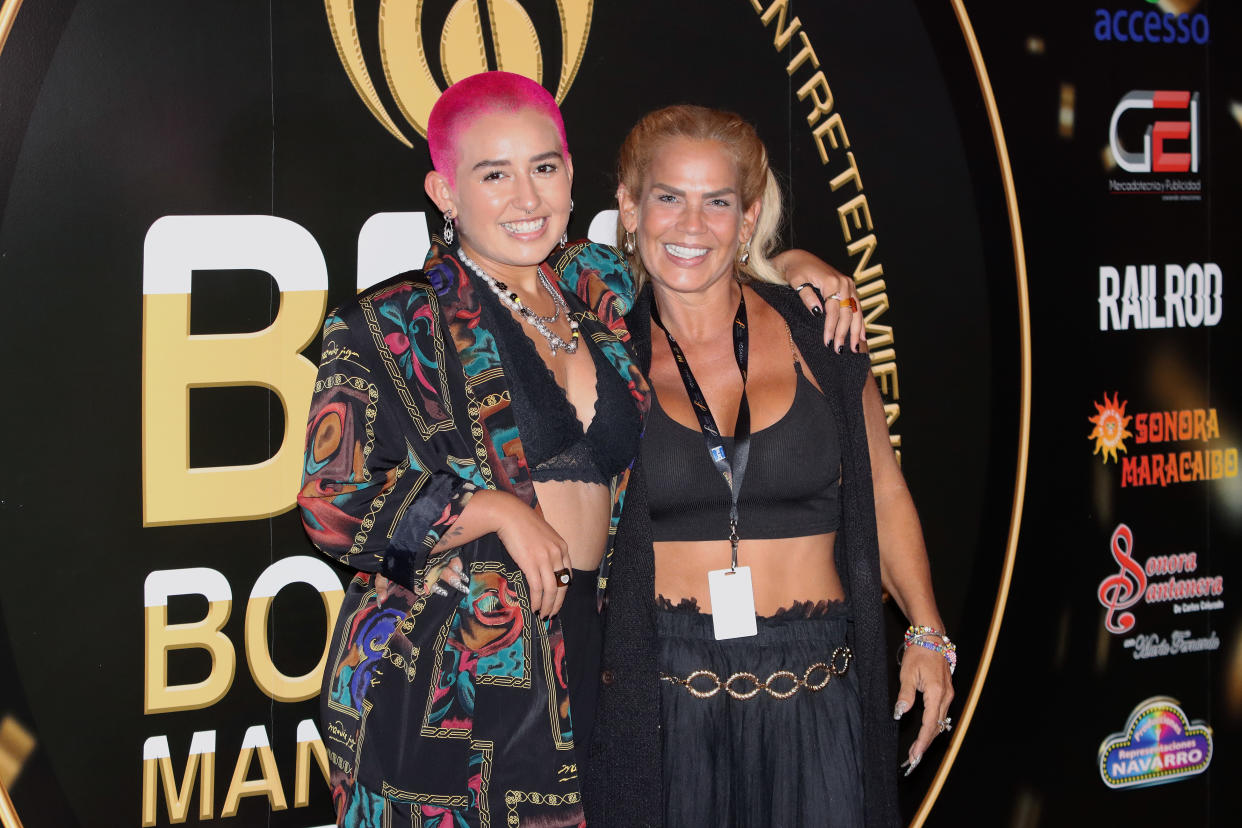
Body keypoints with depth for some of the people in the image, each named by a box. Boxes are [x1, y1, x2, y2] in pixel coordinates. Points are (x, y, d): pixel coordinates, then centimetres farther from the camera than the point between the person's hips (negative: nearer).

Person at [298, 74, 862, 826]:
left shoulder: (599, 295, 12)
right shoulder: (392, 326, -2)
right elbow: (332, 502, -8)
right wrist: (499, 510, -12)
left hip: (581, 666, 5)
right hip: (443, 677, -4)